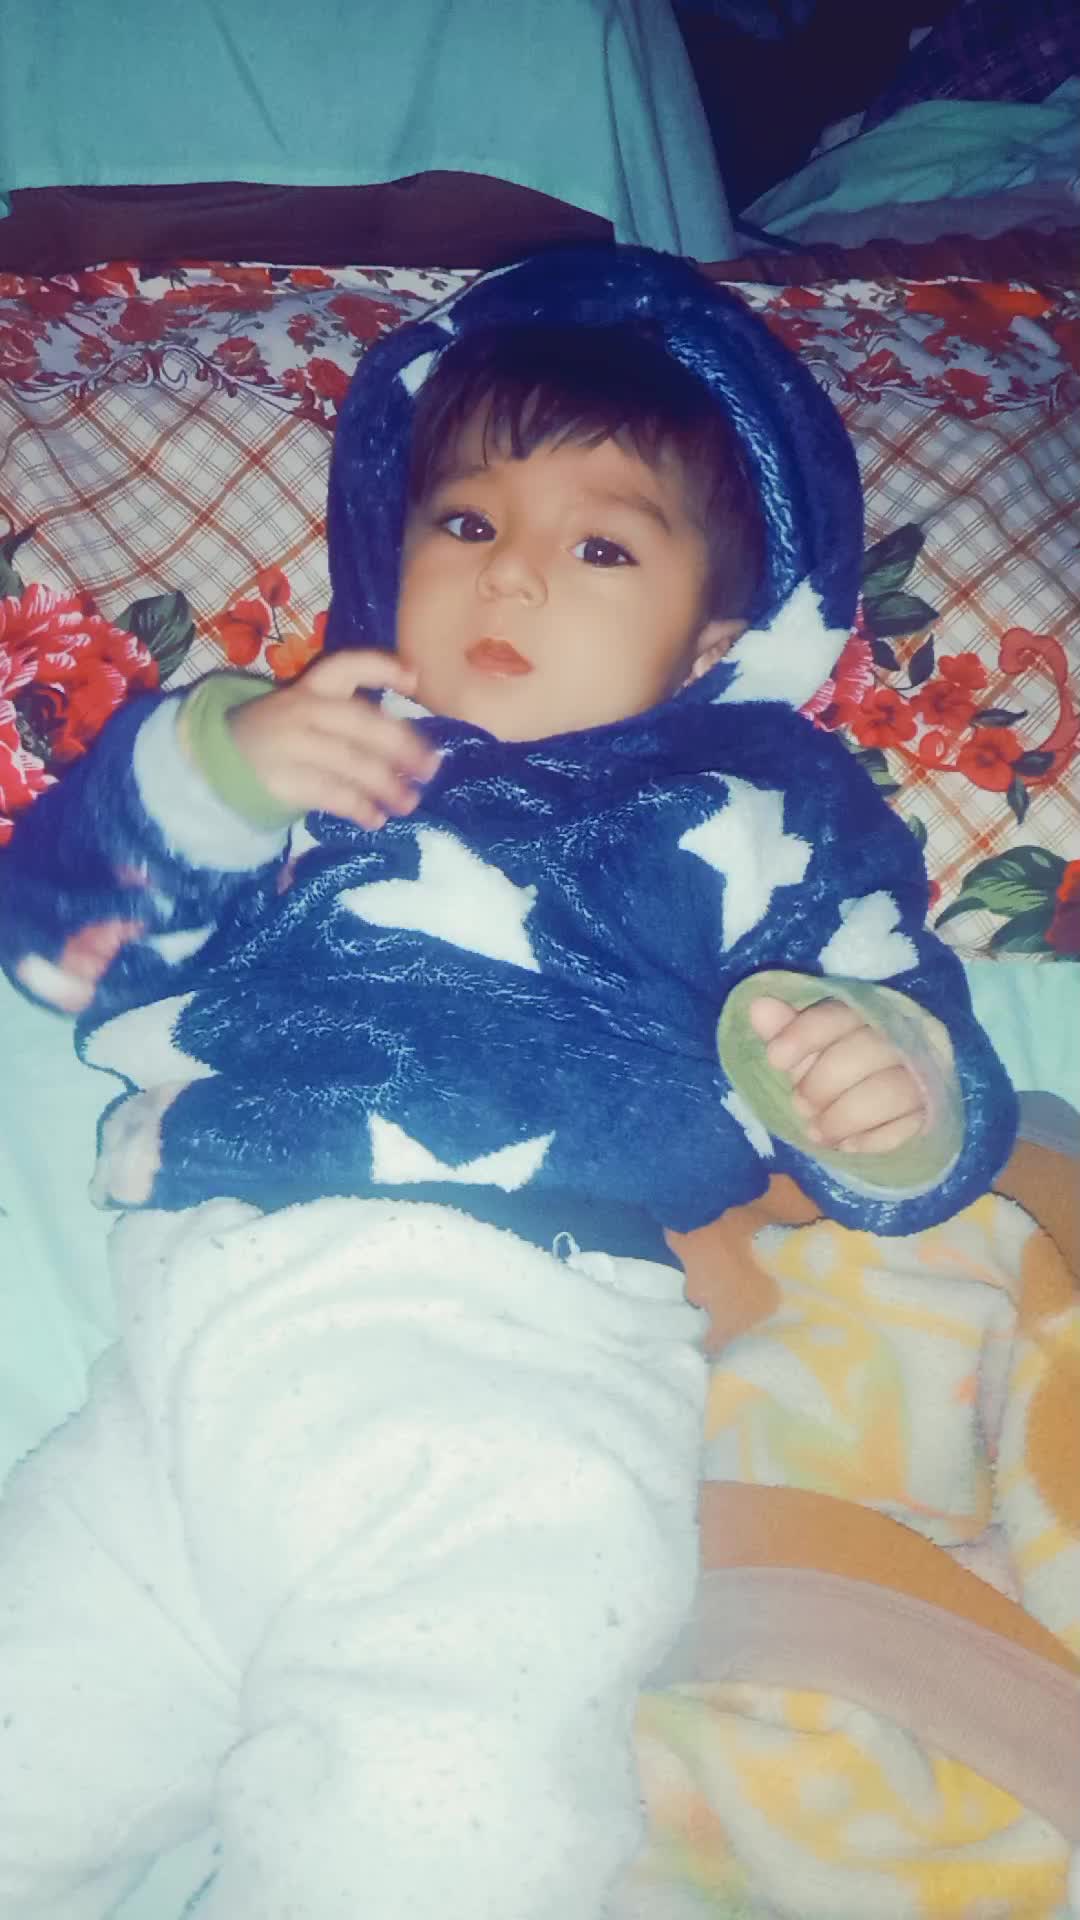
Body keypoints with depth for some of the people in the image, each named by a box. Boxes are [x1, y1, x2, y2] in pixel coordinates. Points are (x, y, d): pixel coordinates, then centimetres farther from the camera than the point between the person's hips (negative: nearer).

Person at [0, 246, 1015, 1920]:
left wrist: (888, 1097, -15)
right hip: (196, 1331, 5)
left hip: (504, 1359, -4)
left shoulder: (751, 801, 19)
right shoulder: (313, 754, 29)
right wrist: (215, 766, 7)